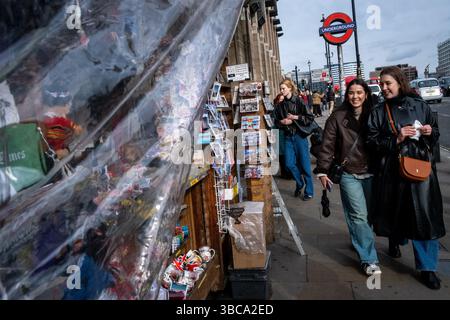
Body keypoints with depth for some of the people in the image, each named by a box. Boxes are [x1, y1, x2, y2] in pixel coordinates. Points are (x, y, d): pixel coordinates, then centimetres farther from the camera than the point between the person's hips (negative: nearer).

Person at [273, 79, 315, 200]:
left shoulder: (298, 101, -7)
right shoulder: (280, 105, 6)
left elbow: (310, 118, -9)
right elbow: (276, 121, 14)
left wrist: (296, 117, -15)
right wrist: (282, 122, -5)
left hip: (300, 136, -4)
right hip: (288, 137, 4)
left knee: (304, 164, 2)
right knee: (289, 164, 3)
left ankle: (309, 191, 17)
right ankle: (299, 183, 31)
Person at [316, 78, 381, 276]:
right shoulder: (337, 117, -4)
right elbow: (327, 145, -4)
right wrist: (322, 171, -8)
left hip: (371, 172, 3)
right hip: (349, 174, -3)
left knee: (369, 213, 13)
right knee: (359, 215, -5)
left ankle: (358, 241, 37)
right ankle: (369, 260, 2)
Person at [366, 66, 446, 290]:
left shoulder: (419, 105, 6)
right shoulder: (378, 112, 3)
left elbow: (436, 133, 16)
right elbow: (372, 141, -3)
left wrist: (430, 132, -6)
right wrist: (396, 139, -16)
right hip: (392, 170, 0)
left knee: (425, 216, -1)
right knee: (396, 210, 11)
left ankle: (427, 267, 12)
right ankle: (395, 239, 45)